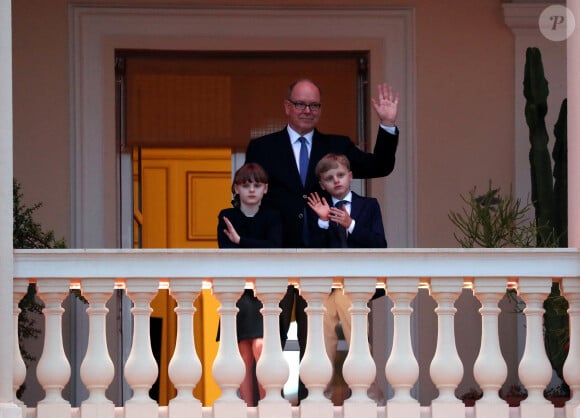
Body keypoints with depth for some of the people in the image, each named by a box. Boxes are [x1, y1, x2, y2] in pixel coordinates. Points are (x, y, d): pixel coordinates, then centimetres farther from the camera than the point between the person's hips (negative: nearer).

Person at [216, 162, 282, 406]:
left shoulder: (272, 218, 7)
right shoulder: (227, 218, 7)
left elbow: (275, 249, -10)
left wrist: (241, 241, -14)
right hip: (238, 292, 1)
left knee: (260, 346, -20)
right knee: (245, 356, -3)